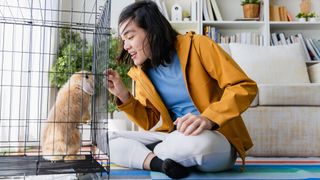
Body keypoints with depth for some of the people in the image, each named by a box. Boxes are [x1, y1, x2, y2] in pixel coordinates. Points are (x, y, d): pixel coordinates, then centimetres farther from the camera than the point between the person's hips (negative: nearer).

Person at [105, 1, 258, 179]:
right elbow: (152, 124, 9)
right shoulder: (142, 72, 8)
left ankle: (139, 152, -11)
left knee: (195, 142, -39)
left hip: (217, 138, -4)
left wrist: (209, 119, -29)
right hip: (175, 138, 5)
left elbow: (245, 87, -13)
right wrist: (123, 95, -4)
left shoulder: (197, 45, -9)